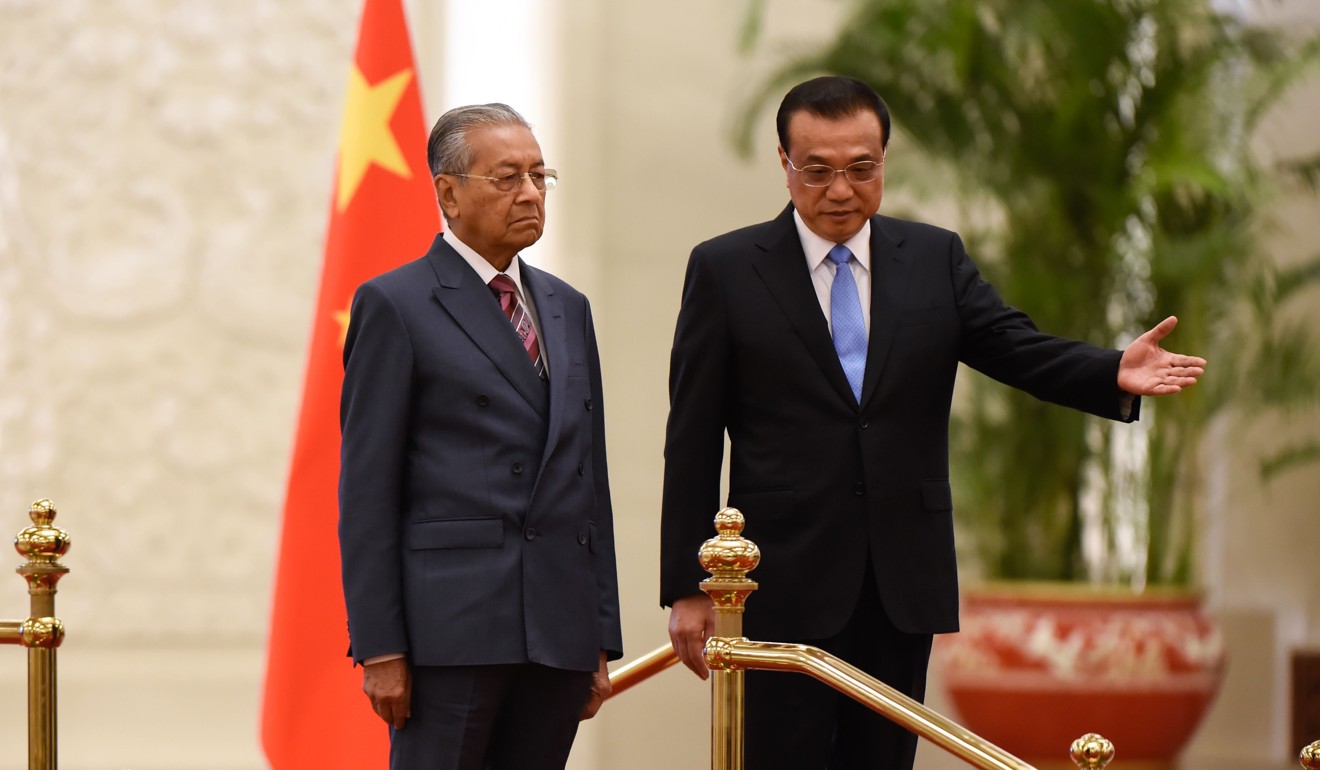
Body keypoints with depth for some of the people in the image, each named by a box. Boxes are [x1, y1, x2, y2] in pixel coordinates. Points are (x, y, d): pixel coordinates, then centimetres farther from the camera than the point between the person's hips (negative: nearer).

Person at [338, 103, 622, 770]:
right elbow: (366, 489, -5)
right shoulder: (395, 306, -1)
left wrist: (602, 639, 13)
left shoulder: (567, 309, 18)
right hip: (450, 628, -6)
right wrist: (379, 648, -11)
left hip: (559, 632, 6)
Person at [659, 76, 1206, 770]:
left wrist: (1115, 374, -22)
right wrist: (687, 586, -4)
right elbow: (693, 441, 0)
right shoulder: (725, 270, 2)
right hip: (782, 585, -3)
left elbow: (1017, 348, -1)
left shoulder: (935, 260, 10)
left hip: (904, 581, 3)